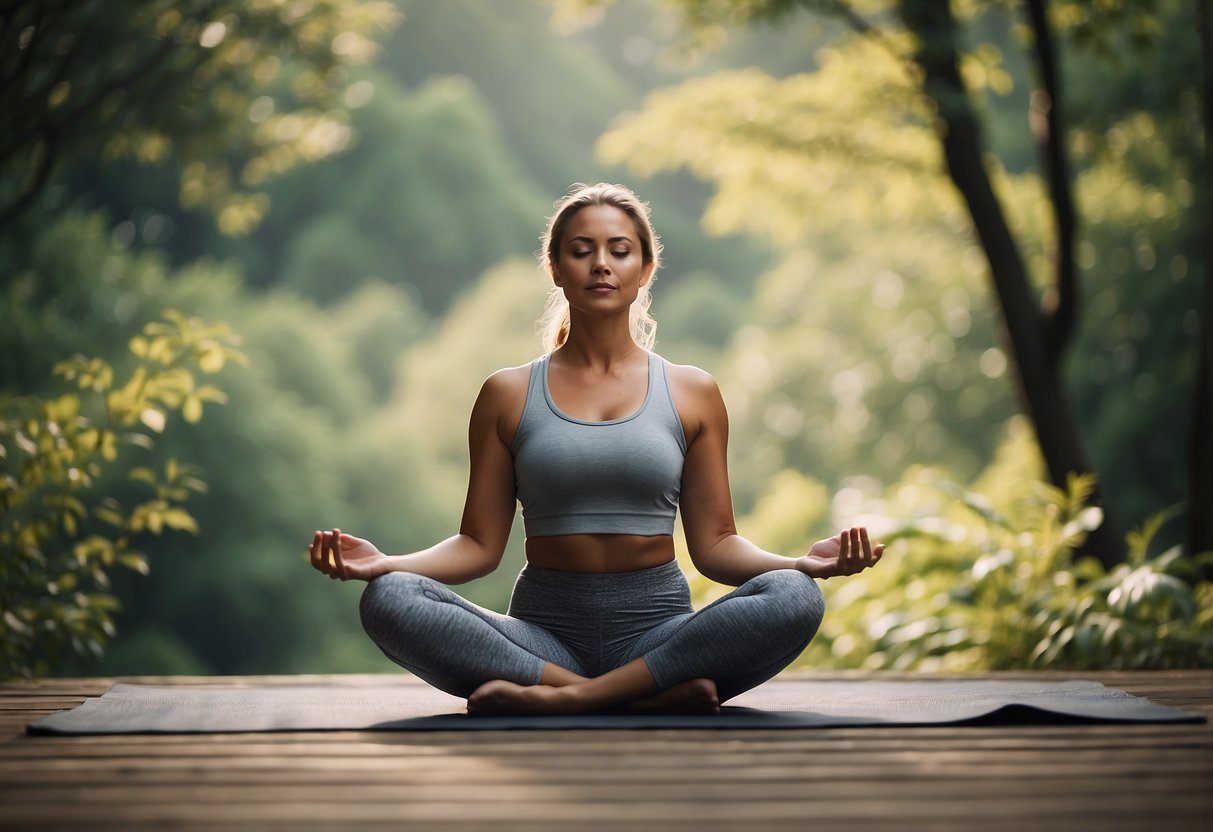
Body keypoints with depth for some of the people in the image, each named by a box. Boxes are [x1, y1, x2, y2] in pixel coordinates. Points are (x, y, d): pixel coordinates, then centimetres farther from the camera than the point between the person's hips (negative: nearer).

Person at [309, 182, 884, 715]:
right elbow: (479, 544, 5)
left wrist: (804, 561, -12)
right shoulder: (508, 395, 8)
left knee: (794, 598, -29)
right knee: (388, 601, -28)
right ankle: (654, 693, -29)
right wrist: (385, 562, -12)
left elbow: (713, 543, 6)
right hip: (544, 631, 0)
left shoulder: (692, 393, 8)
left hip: (657, 630, 0)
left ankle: (559, 697, -27)